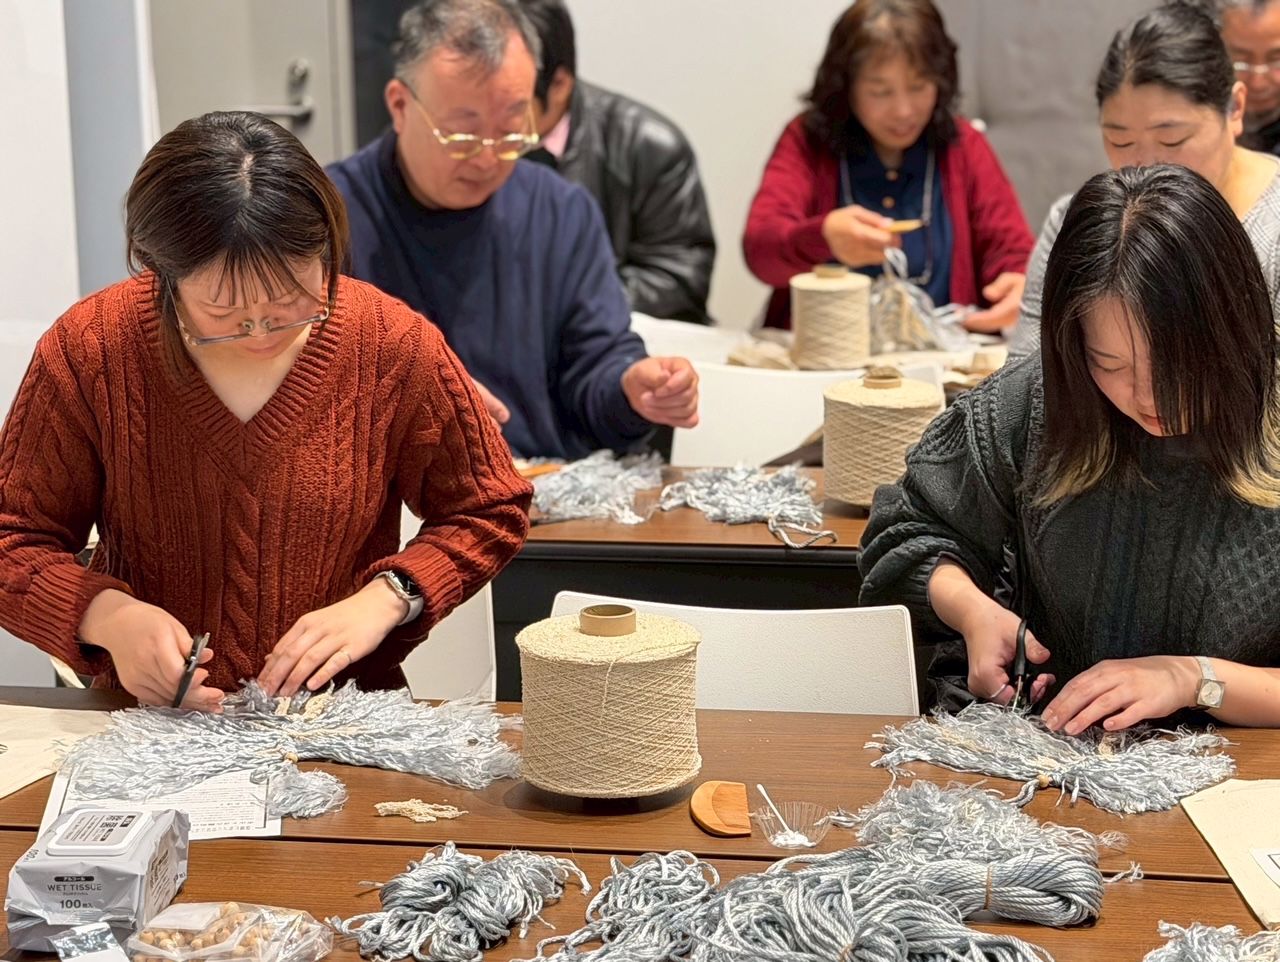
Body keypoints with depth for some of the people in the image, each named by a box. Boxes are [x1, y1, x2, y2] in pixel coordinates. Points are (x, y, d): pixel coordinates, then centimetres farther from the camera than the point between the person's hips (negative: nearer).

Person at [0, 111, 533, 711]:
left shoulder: (394, 346, -6)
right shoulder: (88, 352, -7)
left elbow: (490, 513, 7)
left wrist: (385, 599, -10)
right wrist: (105, 614, -20)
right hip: (147, 724, 0)